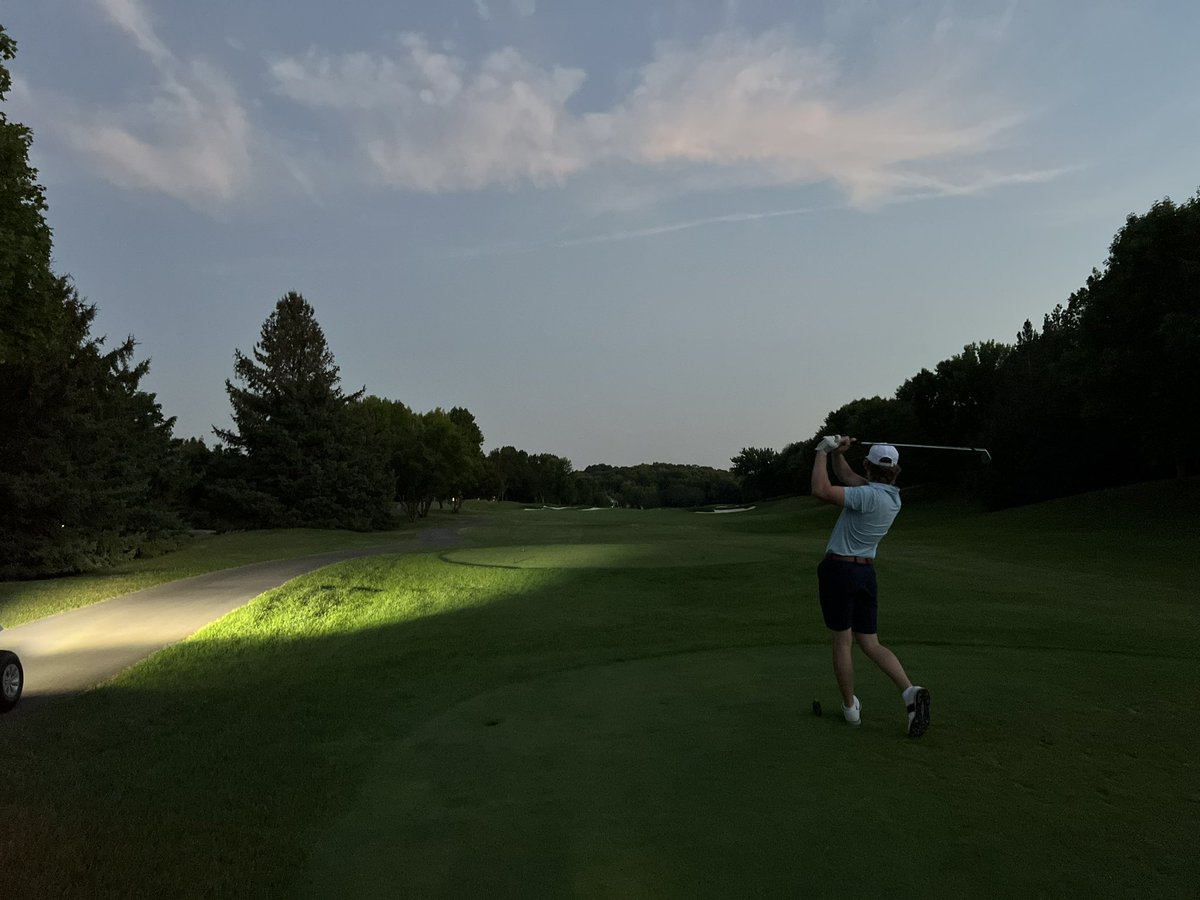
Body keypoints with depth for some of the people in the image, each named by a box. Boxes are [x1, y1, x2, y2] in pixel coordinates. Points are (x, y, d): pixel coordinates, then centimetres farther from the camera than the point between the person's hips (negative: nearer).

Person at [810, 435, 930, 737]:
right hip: (866, 573, 7)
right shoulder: (892, 496, 6)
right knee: (870, 644, 10)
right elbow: (847, 477, 17)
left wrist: (823, 452, -17)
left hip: (838, 570, -7)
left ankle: (850, 707, 16)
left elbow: (821, 491, -29)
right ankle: (910, 692, -10)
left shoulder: (868, 496, -18)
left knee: (842, 642, 7)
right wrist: (837, 453, 3)